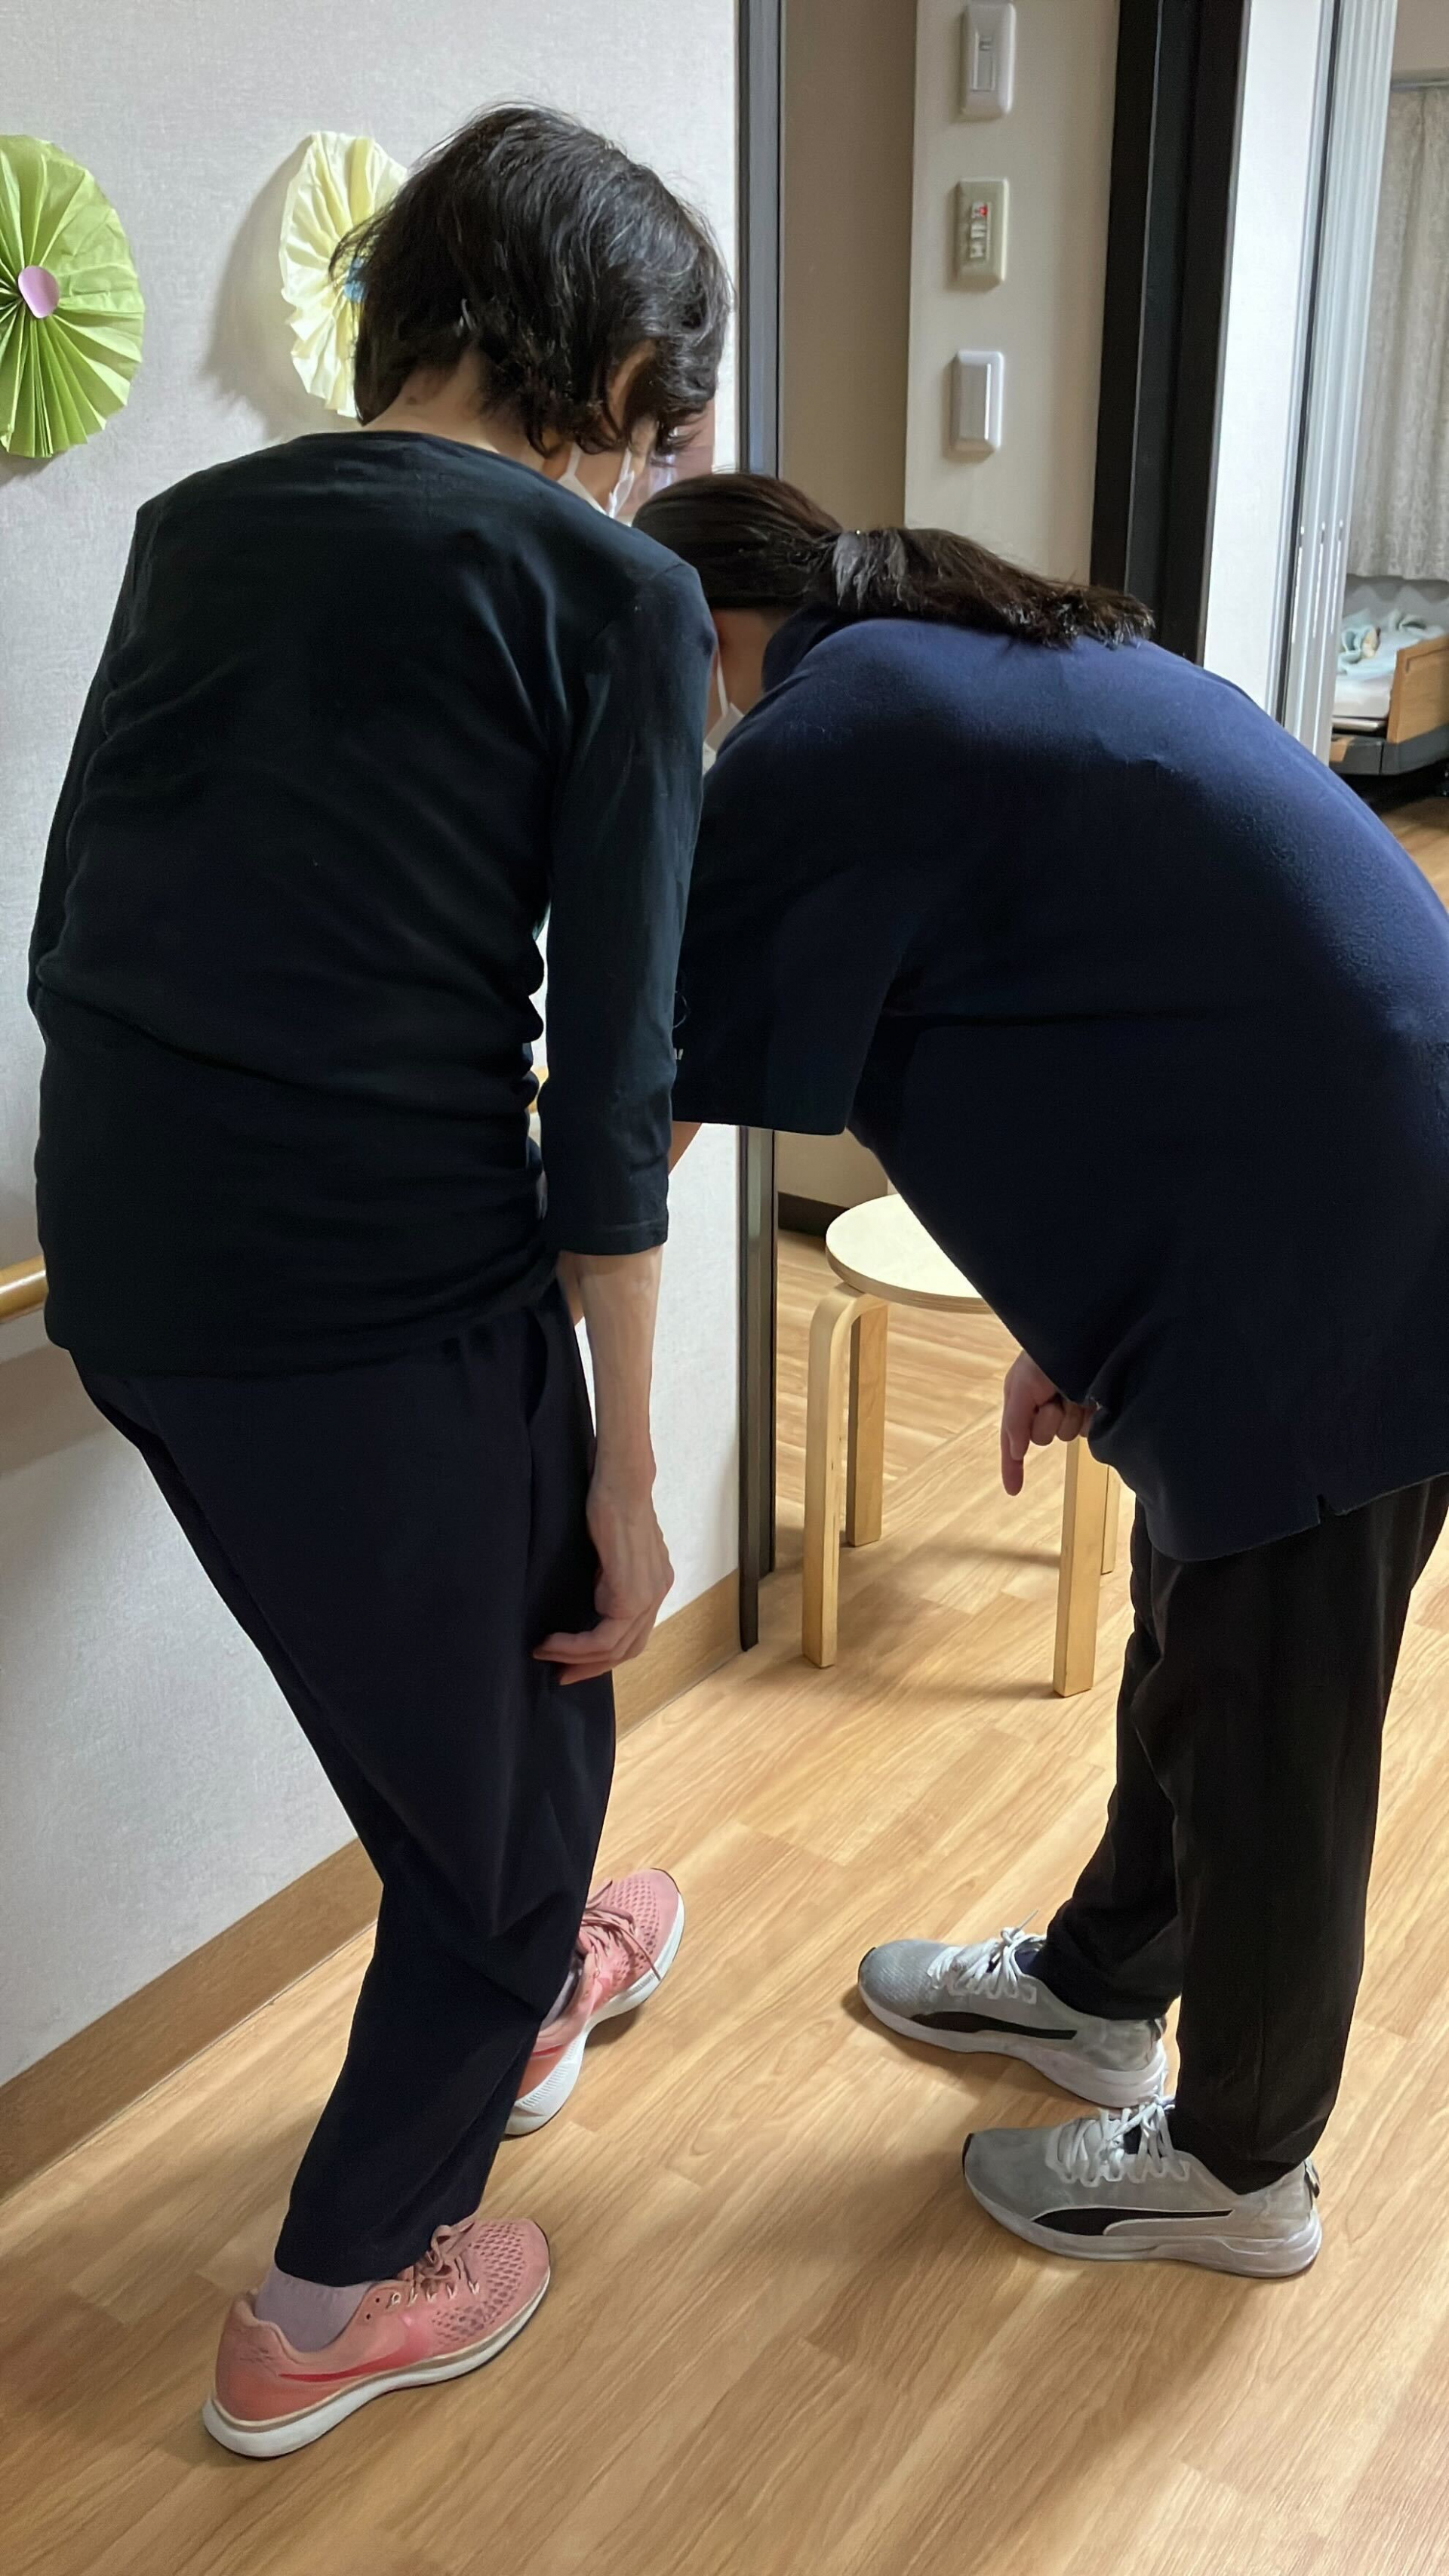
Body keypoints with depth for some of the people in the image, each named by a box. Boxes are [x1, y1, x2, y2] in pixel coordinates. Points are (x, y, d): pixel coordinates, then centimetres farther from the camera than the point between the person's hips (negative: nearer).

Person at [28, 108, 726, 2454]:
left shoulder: (197, 528, 11)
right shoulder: (612, 595, -7)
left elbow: (78, 945, 14)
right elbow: (609, 1087, -11)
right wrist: (626, 1461, -3)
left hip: (118, 1265, 7)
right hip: (388, 1295, -7)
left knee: (432, 1684, 32)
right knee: (516, 1752, 19)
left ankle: (513, 1988, 58)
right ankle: (329, 2307, 35)